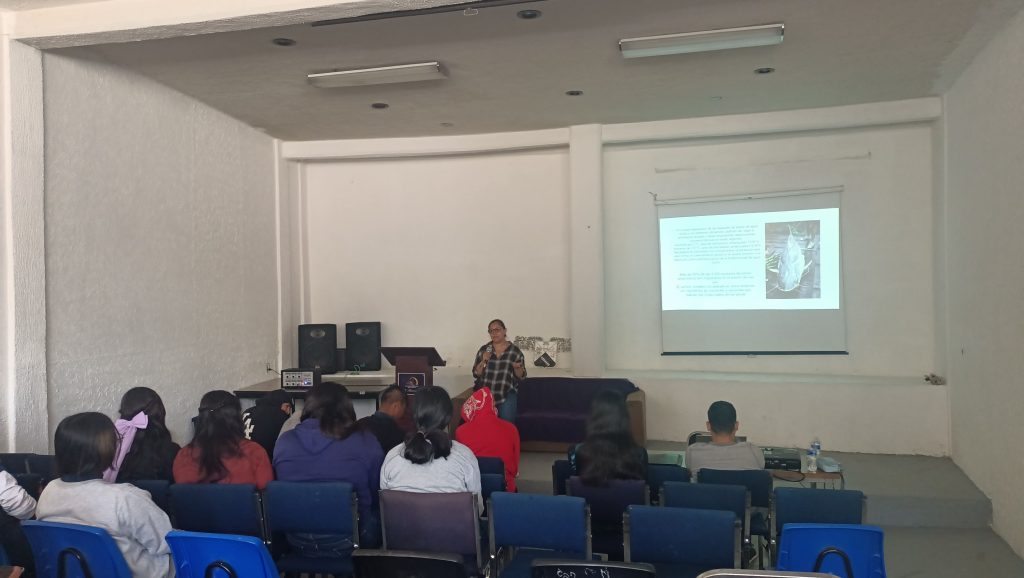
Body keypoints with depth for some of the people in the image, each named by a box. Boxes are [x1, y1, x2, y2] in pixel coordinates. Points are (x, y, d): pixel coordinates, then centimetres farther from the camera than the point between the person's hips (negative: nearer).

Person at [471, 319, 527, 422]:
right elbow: (476, 374, 4)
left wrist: (517, 368, -16)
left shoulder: (515, 351, 0)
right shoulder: (483, 349, 4)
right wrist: (483, 361, -11)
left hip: (507, 392, -1)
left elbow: (521, 377, 4)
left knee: (506, 421, -16)